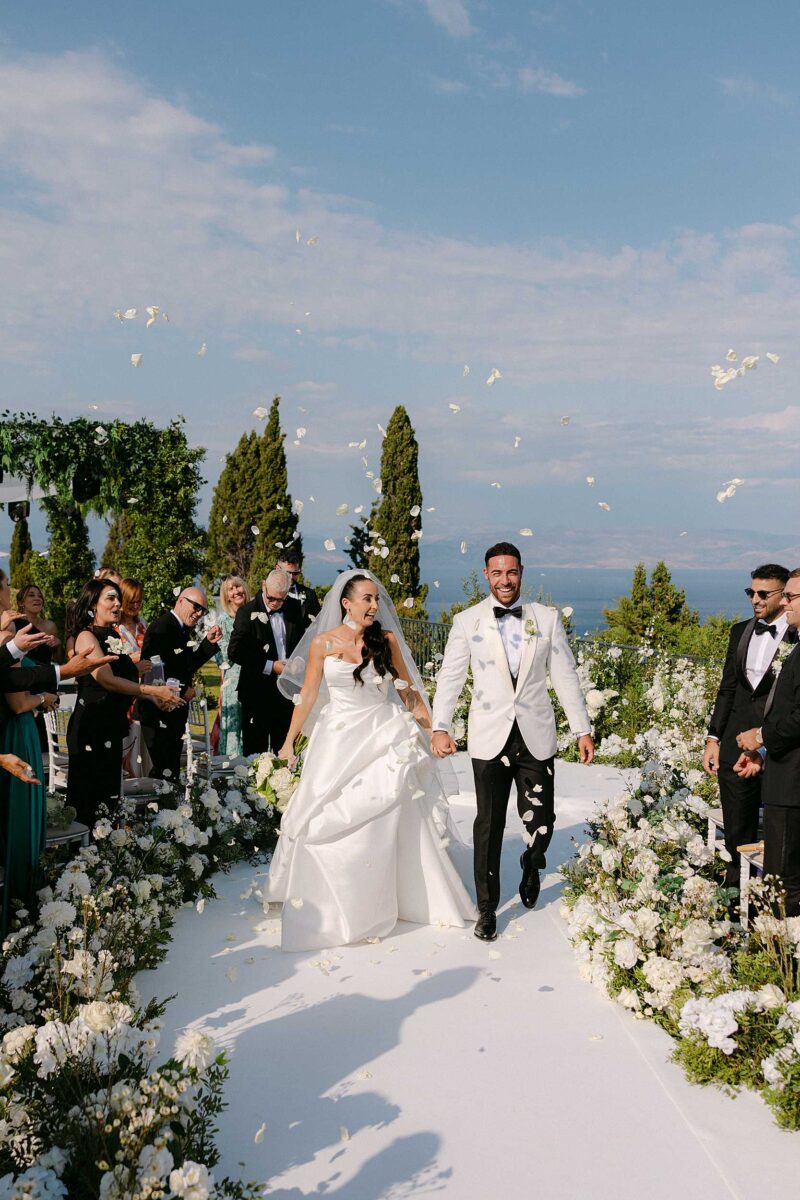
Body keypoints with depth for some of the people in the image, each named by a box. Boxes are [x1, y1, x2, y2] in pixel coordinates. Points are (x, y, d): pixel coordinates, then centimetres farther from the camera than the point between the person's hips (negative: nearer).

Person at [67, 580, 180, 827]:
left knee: (110, 793, 11)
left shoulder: (114, 637, 13)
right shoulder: (87, 636, -10)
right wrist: (153, 690, -22)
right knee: (88, 799, -2)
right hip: (91, 726, -8)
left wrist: (156, 700, 0)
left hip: (113, 725, 8)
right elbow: (106, 679, -21)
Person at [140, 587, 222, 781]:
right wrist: (182, 690, -14)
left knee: (172, 768, 13)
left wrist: (209, 642, 6)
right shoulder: (162, 627, -15)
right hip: (159, 712, -10)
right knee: (164, 769, -7)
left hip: (176, 711, 10)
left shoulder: (182, 629, 13)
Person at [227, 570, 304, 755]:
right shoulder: (248, 612, -8)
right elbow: (235, 652, -13)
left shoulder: (294, 608, 5)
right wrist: (270, 666, -16)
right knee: (255, 748, 1)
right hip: (257, 692, -4)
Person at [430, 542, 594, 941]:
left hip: (536, 738, 1)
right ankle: (487, 908, 18)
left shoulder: (546, 618, 4)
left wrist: (582, 730, 3)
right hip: (489, 739, -1)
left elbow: (565, 677, 5)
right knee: (489, 825, 4)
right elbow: (450, 677, 1)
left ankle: (531, 865, 37)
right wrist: (440, 727, -10)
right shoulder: (467, 621, 1)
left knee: (541, 822, 2)